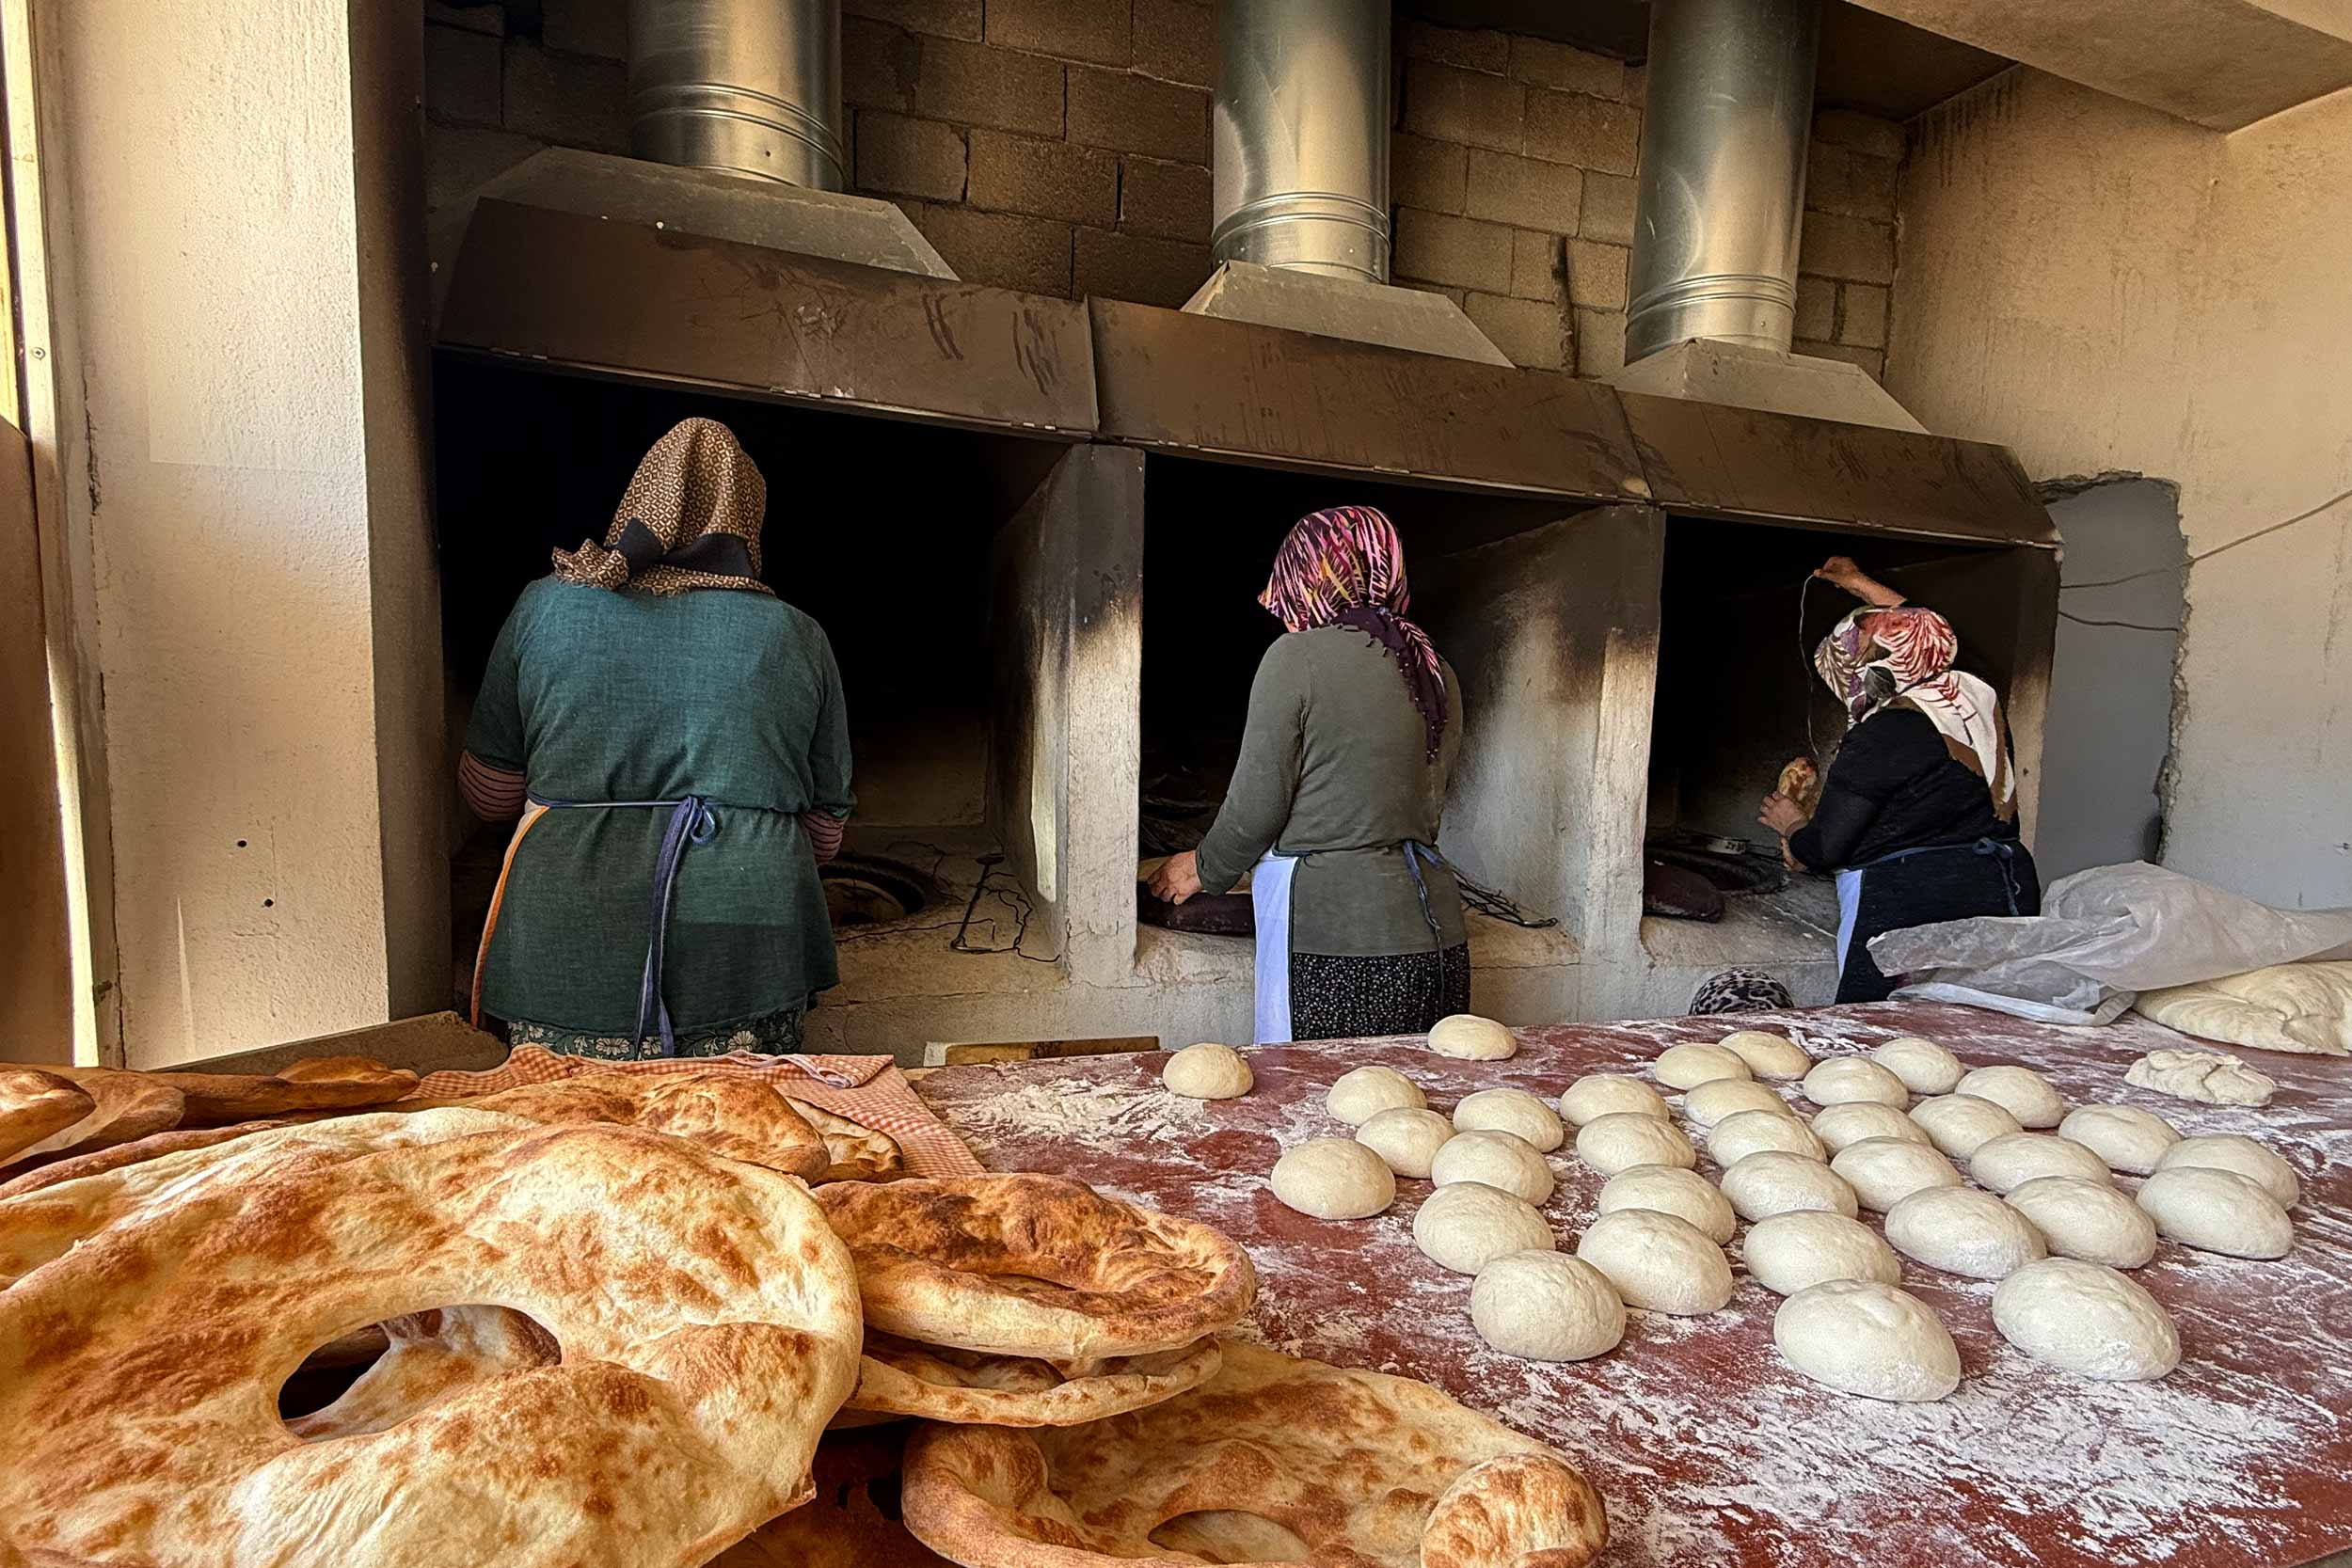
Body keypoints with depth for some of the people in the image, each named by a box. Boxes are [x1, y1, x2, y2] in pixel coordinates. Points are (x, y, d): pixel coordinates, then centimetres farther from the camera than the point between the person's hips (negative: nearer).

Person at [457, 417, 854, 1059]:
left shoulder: (546, 606, 4)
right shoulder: (798, 637, 3)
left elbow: (486, 794, 12)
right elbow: (825, 830, 9)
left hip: (569, 960, 1)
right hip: (747, 962, 0)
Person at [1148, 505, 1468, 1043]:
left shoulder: (1297, 655, -7)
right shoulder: (1437, 673, 12)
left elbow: (1257, 804, -7)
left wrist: (1206, 867, 12)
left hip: (1335, 940, -7)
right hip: (1436, 936, 7)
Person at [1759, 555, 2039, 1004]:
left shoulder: (1881, 735, -16)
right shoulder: (1977, 696, 6)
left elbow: (1824, 850, -12)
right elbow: (1920, 635, 30)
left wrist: (1791, 824, 11)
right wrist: (1862, 585, 40)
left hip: (1910, 905, -8)